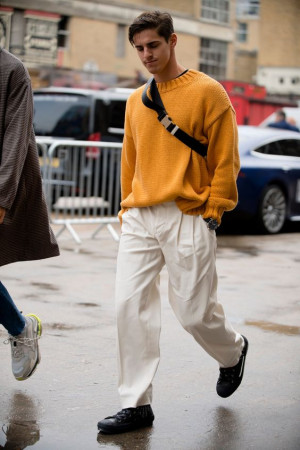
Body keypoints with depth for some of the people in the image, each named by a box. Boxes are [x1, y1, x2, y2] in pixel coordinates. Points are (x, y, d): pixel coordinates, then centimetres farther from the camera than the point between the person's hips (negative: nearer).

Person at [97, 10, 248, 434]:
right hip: (139, 219, 5)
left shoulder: (207, 92, -4)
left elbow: (225, 159, -5)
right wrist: (128, 208, 15)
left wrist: (212, 213, -8)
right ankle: (137, 404, 3)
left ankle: (234, 351, 34)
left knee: (194, 311, 0)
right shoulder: (136, 101, 13)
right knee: (131, 305, -4)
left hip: (188, 219, -5)